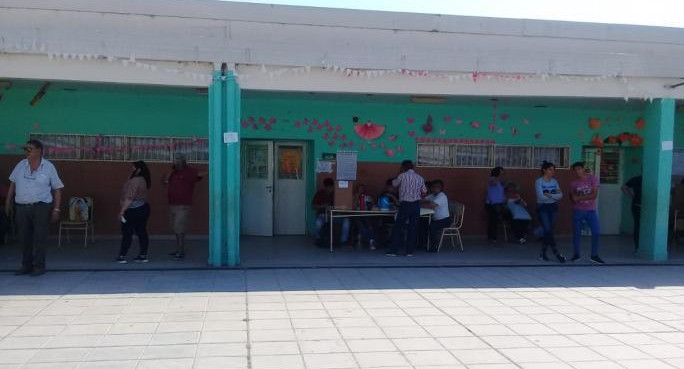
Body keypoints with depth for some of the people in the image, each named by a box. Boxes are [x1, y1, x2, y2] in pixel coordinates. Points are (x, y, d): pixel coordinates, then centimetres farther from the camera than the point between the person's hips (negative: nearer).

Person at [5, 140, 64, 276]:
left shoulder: (49, 167, -3)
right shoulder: (21, 165, 8)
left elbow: (57, 189, -1)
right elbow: (13, 184, 18)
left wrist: (56, 209, -6)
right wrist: (8, 202, 15)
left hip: (41, 207, -4)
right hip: (21, 208, 4)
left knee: (39, 239, -2)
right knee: (25, 238, 9)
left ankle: (39, 266, 6)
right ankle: (27, 266, 20)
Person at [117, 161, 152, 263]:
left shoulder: (135, 181, -16)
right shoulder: (143, 180, 13)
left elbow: (129, 198, -21)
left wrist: (122, 211, -19)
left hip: (134, 210, -9)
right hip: (143, 208, 9)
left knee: (127, 233, -3)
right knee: (142, 232, 9)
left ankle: (122, 256, 1)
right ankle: (143, 255, 11)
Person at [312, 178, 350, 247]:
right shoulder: (320, 193, -3)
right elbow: (313, 206, -2)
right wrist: (322, 206, -18)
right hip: (323, 214, -2)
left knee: (346, 220, -26)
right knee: (319, 222, -36)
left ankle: (344, 240, -16)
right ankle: (319, 239, -6)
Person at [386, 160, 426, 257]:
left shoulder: (402, 176, -5)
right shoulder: (420, 178, 7)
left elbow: (394, 184, 12)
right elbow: (423, 192, 9)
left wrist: (399, 174, 21)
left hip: (405, 205, -3)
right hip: (416, 205, 4)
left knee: (398, 228, 1)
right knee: (413, 228, 7)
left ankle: (393, 250, 0)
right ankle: (410, 251, 8)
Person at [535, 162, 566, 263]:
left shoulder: (554, 181, 8)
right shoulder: (538, 181, -7)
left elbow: (560, 195, -1)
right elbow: (541, 196, -18)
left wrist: (550, 195, -16)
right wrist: (555, 195, -10)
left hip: (553, 207, 5)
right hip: (542, 208, -5)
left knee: (549, 231, 3)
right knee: (548, 230, -12)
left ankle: (543, 253, 13)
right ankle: (556, 253, -7)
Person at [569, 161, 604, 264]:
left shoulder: (592, 179, -6)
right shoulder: (573, 183, 1)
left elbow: (594, 195, -14)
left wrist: (579, 198, -18)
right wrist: (574, 198, -11)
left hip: (591, 210, -1)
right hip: (578, 211, 1)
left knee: (596, 232, -6)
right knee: (576, 233, 4)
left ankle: (594, 255, 5)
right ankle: (576, 254, 20)